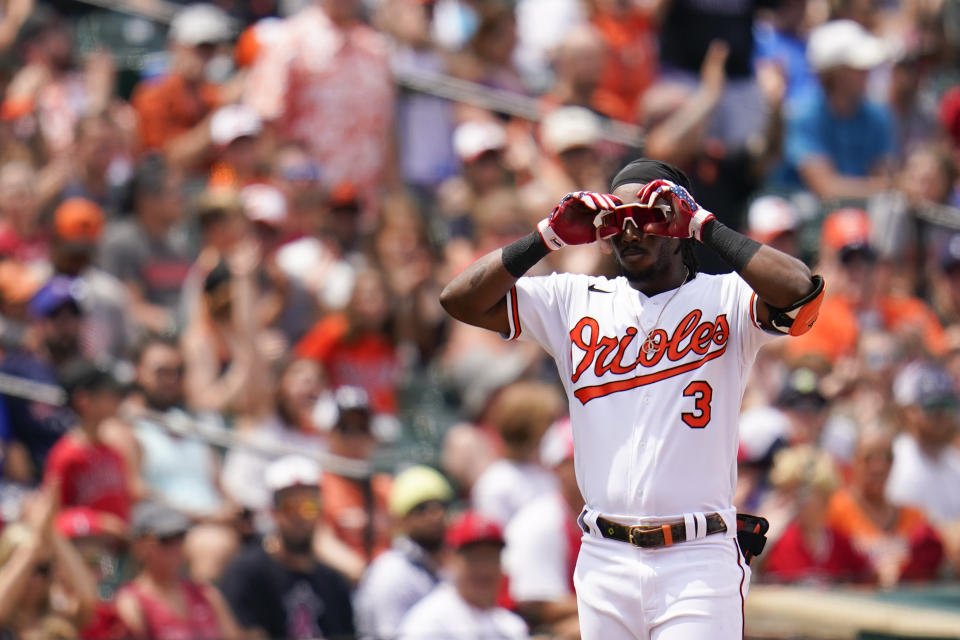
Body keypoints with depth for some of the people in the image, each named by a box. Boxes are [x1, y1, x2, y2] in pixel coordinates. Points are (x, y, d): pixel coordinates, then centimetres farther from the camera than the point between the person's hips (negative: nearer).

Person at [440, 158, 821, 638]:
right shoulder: (576, 301, 13)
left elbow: (801, 291, -18)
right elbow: (459, 300, 7)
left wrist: (705, 226, -12)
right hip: (604, 559, 4)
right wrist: (549, 236, -1)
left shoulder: (725, 299, 2)